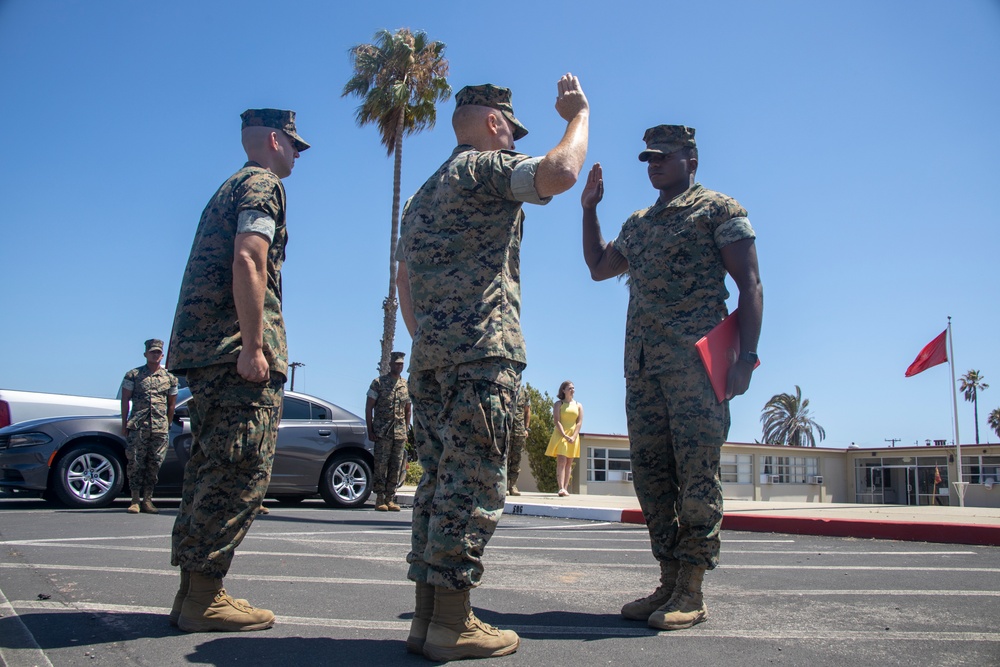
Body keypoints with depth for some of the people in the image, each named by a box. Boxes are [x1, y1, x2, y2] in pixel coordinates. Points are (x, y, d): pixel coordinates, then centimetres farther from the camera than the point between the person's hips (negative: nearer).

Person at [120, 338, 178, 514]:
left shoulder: (170, 378, 12)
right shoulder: (133, 375, 7)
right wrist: (124, 425, 0)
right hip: (137, 427, -2)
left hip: (160, 429, 2)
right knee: (135, 462, -4)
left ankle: (147, 500, 10)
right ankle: (135, 500, 2)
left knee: (154, 464, 3)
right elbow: (125, 400, 5)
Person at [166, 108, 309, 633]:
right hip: (238, 349, -10)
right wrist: (253, 347, -22)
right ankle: (204, 597, -8)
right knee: (242, 471, -10)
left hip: (205, 349, 10)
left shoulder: (230, 189, 28)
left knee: (211, 468, 10)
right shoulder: (263, 185, -2)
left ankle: (194, 591, 14)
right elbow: (247, 262, -17)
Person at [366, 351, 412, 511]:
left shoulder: (406, 385, 12)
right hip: (382, 432, -4)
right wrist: (370, 431, -6)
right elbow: (368, 407, 0)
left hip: (400, 433, 4)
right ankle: (380, 499, 0)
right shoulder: (378, 382, 0)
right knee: (381, 465, -5)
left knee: (396, 467, 4)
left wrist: (406, 431, 11)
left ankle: (390, 498, 9)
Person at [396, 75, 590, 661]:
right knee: (474, 483, -8)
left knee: (440, 482, 8)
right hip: (481, 352, -9)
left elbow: (405, 286, 25)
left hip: (430, 355, 9)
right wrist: (578, 113, -2)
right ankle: (452, 623, -7)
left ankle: (429, 615, 10)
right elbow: (559, 173, -18)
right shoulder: (489, 165, 1)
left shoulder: (424, 194, 27)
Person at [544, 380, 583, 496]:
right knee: (561, 461, -14)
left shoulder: (578, 406, 11)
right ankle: (561, 488, -22)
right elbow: (557, 421, -7)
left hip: (573, 436, 3)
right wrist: (565, 436, -19)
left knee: (569, 463, 4)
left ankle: (565, 488, 5)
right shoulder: (558, 404, 3)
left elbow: (579, 422, 3)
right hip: (560, 435, -3)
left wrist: (573, 437, -12)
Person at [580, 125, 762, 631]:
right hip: (641, 362, 7)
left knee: (696, 472, -7)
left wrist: (746, 356, -14)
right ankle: (668, 583, 13)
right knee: (651, 474, 5)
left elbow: (749, 285, -3)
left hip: (695, 359, -7)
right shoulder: (637, 223, 23)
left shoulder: (719, 209, 4)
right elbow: (598, 266, 35)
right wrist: (589, 208, 24)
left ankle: (691, 592, 0)